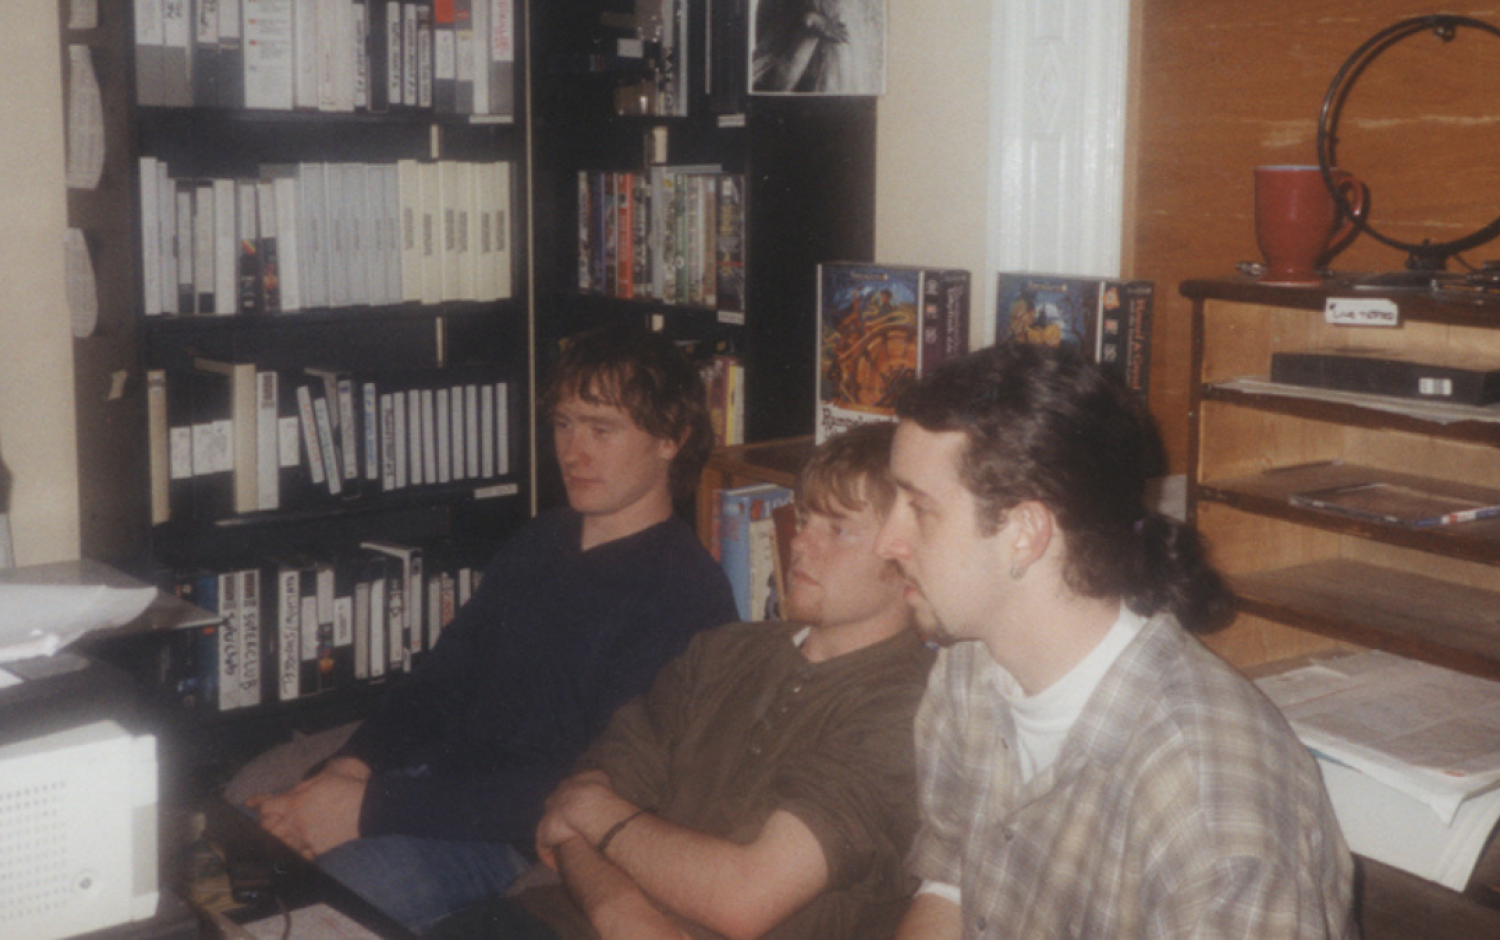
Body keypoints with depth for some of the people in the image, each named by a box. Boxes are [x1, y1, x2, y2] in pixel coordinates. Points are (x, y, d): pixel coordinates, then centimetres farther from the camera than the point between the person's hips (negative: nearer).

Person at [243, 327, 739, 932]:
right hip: (432, 779, 8)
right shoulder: (540, 542, 15)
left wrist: (370, 809, -22)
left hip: (517, 840, -8)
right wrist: (353, 765, -4)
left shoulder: (684, 593, -13)